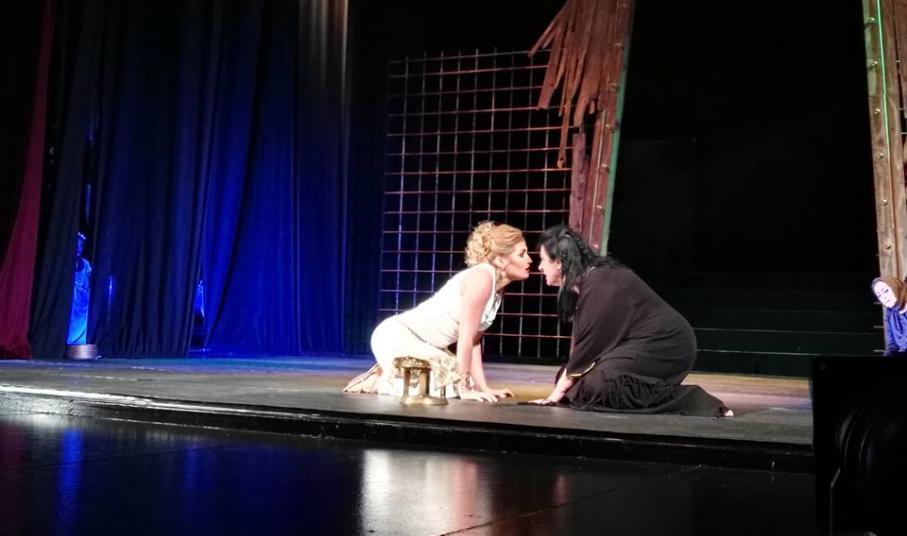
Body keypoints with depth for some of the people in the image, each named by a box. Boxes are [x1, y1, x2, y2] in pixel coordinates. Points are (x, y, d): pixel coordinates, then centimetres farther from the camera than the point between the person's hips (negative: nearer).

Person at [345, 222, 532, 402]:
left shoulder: (497, 287, 6)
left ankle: (384, 376, 18)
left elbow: (473, 340, 7)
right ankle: (379, 384, -1)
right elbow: (465, 337, -22)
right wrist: (464, 389, -19)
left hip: (421, 343, 10)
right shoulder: (482, 277, -21)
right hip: (396, 337, -10)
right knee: (450, 389, -20)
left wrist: (484, 388, 1)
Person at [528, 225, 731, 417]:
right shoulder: (583, 283, 8)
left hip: (666, 345, -10)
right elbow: (580, 342, 9)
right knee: (577, 381, 0)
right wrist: (562, 385, 2)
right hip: (648, 344, 10)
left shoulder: (600, 285, -21)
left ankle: (689, 401, -17)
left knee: (597, 385, -26)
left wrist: (558, 393, -13)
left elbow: (589, 344, -20)